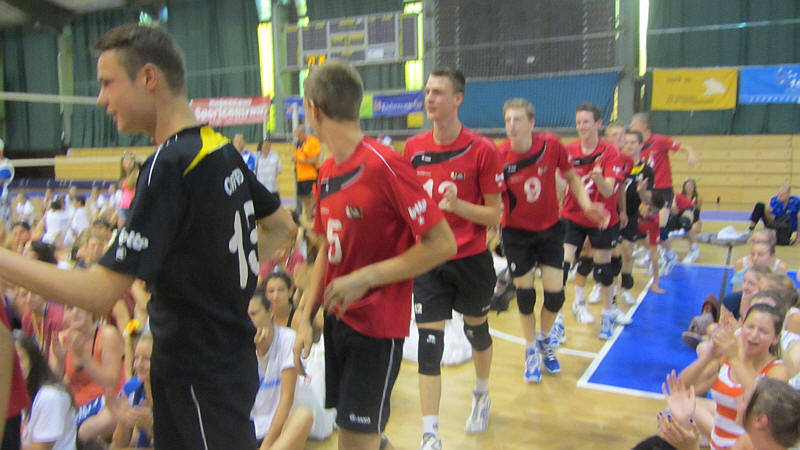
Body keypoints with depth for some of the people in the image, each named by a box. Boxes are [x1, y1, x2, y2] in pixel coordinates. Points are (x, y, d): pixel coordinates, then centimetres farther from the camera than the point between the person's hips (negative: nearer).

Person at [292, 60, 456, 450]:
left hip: (377, 324, -7)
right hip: (337, 319, 7)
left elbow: (442, 244, -20)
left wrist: (364, 278, -22)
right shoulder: (326, 172, 5)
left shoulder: (384, 164, -19)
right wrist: (306, 318, 7)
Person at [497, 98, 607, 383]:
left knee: (555, 293, -1)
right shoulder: (500, 157, -18)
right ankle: (531, 351, 29)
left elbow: (571, 177, 3)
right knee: (525, 294, 4)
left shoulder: (551, 145, -14)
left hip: (550, 229, 1)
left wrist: (586, 204, -10)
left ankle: (544, 340, 31)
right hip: (517, 233, -1)